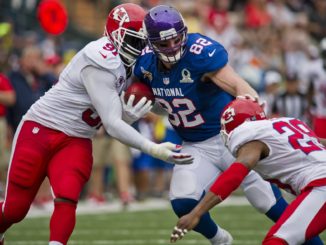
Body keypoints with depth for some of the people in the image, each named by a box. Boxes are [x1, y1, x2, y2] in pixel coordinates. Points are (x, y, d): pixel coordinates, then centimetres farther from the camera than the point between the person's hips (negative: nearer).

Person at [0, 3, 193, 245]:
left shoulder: (125, 66, 3)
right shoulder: (101, 64, -24)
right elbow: (112, 124, -26)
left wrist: (129, 115, -20)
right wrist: (154, 150, -32)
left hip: (77, 141, 7)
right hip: (41, 129, -7)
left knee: (67, 202, -17)